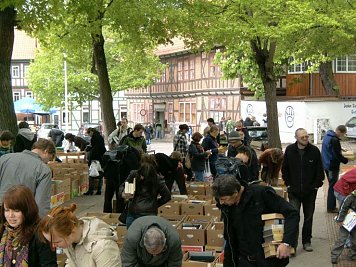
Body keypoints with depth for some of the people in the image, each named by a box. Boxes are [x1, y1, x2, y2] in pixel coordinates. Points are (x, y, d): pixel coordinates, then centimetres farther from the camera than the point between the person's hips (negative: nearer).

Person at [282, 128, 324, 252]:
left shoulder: (314, 151, -6)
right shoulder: (289, 150, -4)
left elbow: (320, 171, 1)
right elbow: (284, 169, 6)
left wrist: (316, 185, -3)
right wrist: (288, 184, 2)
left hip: (310, 191, 1)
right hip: (294, 191, -1)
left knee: (308, 217, 12)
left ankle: (306, 241, 25)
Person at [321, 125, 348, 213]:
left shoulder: (327, 136, 7)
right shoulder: (335, 140, -23)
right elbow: (338, 156, -22)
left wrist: (341, 149, 11)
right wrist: (346, 160, -10)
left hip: (327, 165, 10)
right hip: (333, 166, -10)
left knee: (331, 185, 17)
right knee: (333, 186, 0)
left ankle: (331, 206, 23)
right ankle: (331, 208, 7)